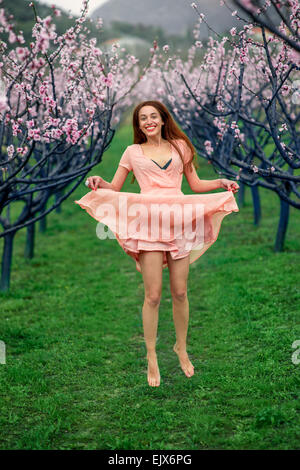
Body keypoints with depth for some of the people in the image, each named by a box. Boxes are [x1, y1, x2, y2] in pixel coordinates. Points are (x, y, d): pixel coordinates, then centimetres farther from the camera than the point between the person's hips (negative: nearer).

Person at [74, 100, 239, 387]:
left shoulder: (180, 146, 16)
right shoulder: (133, 152, 14)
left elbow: (196, 184, 21)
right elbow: (114, 188, 14)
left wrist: (220, 183, 4)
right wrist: (99, 183, -7)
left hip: (179, 221, 2)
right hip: (148, 223, -1)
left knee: (180, 293, 4)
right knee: (153, 295, -5)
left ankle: (181, 348, 23)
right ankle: (151, 357, 7)